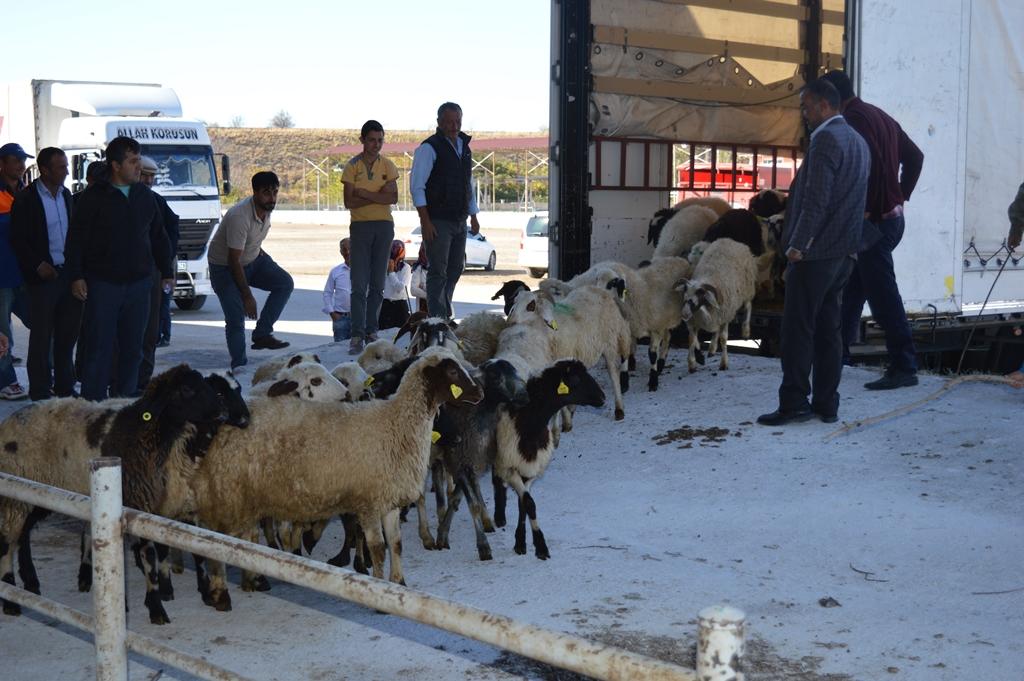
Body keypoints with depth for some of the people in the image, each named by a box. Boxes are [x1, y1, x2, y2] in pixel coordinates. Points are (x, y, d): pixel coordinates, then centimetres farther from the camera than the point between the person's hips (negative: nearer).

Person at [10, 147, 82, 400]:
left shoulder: (66, 194, 10)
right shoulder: (26, 198, -7)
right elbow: (18, 239, -7)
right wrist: (38, 265, -14)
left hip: (70, 273, 5)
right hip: (44, 275, -5)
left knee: (68, 334, 10)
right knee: (41, 336, 1)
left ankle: (64, 387, 21)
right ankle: (40, 393, 9)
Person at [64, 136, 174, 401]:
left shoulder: (145, 196, 10)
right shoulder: (94, 196, -5)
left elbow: (159, 237, 17)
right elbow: (76, 238, -5)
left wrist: (167, 271, 14)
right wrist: (76, 276, -10)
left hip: (138, 282, 4)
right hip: (102, 282, -4)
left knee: (133, 347, 9)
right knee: (99, 347, -3)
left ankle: (127, 397, 18)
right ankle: (93, 402, 1)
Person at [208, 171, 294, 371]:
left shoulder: (267, 209, -7)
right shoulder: (239, 217, -31)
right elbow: (234, 260, -28)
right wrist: (247, 296, -25)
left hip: (253, 259, 7)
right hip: (224, 267, -7)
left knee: (285, 283, -12)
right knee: (236, 319, -15)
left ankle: (262, 334, -8)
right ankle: (239, 366, -4)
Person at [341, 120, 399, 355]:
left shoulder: (387, 166, 7)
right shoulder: (352, 166, 1)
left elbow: (393, 198, -5)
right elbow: (349, 202, -8)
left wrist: (365, 193, -11)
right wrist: (378, 196, -11)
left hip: (384, 226, 3)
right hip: (360, 226, -3)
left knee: (378, 284, 5)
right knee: (359, 284, -8)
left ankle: (371, 331, 11)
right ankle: (357, 335, -10)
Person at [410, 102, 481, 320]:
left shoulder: (464, 147, 15)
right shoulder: (429, 148, -8)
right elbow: (417, 186, -12)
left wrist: (474, 217, 18)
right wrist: (425, 222, -18)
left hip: (460, 221, 7)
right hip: (438, 222, -7)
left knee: (455, 270, 11)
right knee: (438, 272, -7)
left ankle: (445, 316, 20)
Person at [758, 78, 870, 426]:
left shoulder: (825, 140, -14)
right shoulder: (857, 141, 17)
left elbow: (816, 200, -20)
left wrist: (798, 245, -18)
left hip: (814, 254, -9)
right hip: (844, 253, 9)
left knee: (798, 329, -4)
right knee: (828, 329, 11)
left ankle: (794, 403, -3)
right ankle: (827, 404, 14)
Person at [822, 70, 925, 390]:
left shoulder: (854, 120, -12)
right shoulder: (880, 116, 16)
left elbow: (872, 163, -26)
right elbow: (914, 156, 20)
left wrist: (867, 210, -21)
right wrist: (900, 197, 17)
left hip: (873, 221, -10)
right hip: (892, 216, 10)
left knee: (883, 296, -8)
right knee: (853, 287, 19)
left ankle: (903, 367, -6)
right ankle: (838, 350, 28)